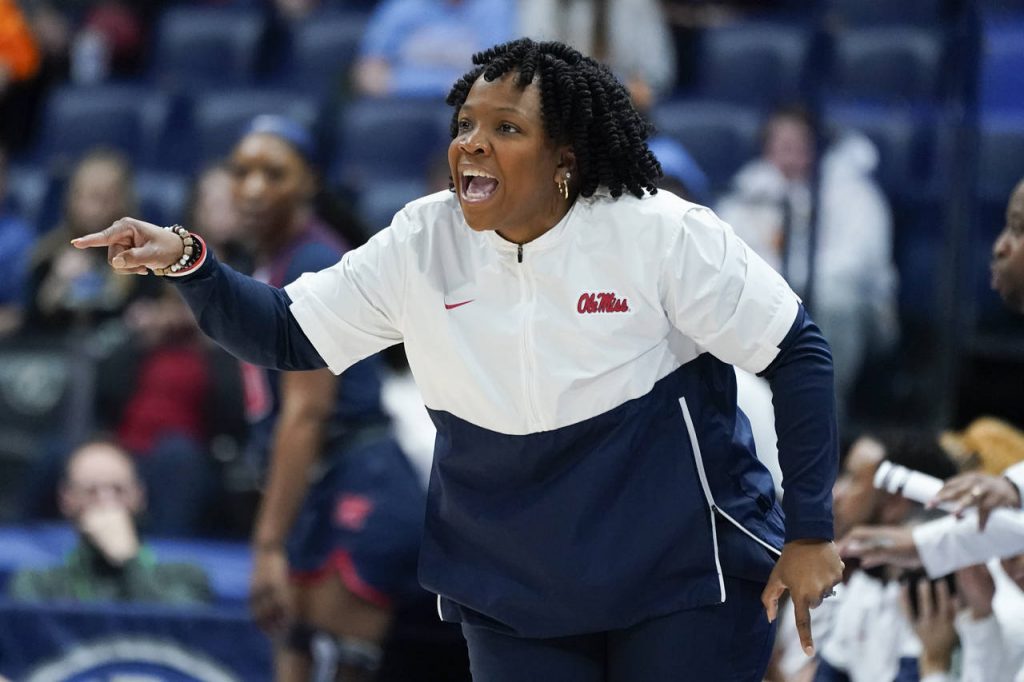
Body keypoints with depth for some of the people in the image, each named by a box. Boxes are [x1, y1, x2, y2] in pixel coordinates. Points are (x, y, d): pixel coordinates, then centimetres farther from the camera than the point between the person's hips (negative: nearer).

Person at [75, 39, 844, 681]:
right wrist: (187, 261, -18)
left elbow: (798, 354, -9)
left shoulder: (657, 233, -15)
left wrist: (810, 533, -9)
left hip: (679, 582, -3)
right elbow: (288, 335, 0)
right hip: (513, 590, 3)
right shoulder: (423, 244, -5)